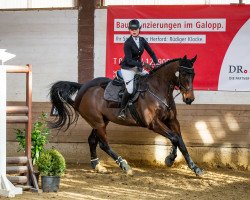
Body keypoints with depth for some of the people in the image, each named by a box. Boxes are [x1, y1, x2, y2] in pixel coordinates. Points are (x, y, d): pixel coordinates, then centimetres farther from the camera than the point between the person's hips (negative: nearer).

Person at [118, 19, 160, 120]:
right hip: (128, 68, -7)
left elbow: (151, 53, 9)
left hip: (138, 67, 7)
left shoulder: (142, 40, 4)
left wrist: (156, 63, -7)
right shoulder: (128, 43, -15)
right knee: (130, 89, -24)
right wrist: (142, 64, -32)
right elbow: (129, 60, -21)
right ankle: (122, 110, -9)